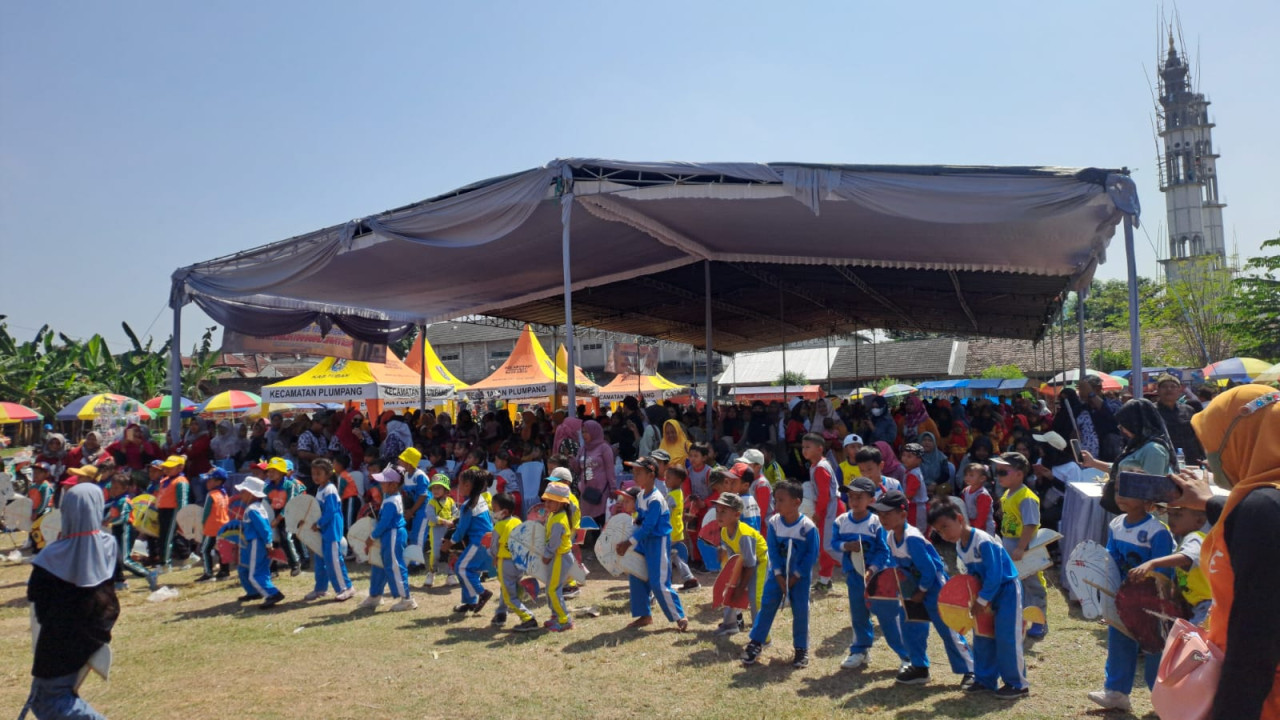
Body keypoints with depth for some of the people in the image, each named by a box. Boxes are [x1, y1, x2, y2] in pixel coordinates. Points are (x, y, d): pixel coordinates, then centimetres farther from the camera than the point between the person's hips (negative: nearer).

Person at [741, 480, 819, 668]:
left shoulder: (808, 526, -18)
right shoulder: (774, 522, -9)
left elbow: (812, 554, -13)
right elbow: (772, 551, -5)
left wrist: (796, 576, -13)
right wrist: (779, 575, -11)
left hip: (800, 575, -2)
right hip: (778, 573, 2)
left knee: (800, 610, 1)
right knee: (767, 605, -3)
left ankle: (801, 649, 17)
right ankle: (755, 643, 5)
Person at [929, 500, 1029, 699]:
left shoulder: (983, 542, -29)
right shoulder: (959, 546, -1)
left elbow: (994, 575, -27)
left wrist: (982, 600, -20)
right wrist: (976, 598, -5)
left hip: (1007, 589, -9)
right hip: (988, 591, 9)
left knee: (1006, 637, -6)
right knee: (982, 637, 11)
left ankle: (1017, 684, 7)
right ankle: (985, 679, 21)